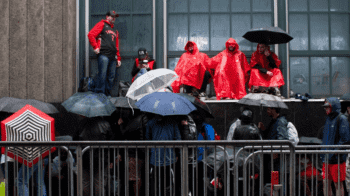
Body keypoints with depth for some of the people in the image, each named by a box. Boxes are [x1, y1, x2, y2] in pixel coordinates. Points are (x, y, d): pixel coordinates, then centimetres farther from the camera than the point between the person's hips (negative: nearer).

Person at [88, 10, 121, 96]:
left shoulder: (115, 31, 30)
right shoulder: (102, 24, 8)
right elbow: (91, 34, -4)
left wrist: (118, 58, 21)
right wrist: (95, 47, -10)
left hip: (113, 57, 7)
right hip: (103, 55, -7)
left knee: (111, 77, 4)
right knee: (102, 75, -14)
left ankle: (107, 95, 9)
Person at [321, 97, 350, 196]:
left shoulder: (341, 119, -8)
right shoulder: (329, 119, 17)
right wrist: (323, 152, 16)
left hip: (337, 158, -8)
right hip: (327, 158, 8)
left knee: (338, 184, -1)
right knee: (326, 183, 8)